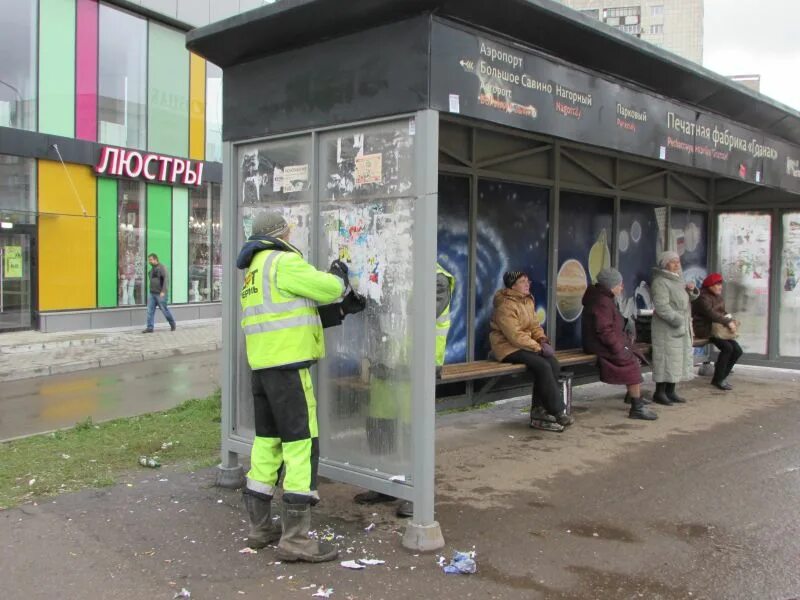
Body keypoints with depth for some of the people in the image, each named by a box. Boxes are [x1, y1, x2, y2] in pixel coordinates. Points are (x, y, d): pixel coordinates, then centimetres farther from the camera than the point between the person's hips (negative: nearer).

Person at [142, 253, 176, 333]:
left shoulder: (161, 268, -10)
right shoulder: (152, 269, 15)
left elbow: (166, 279, -19)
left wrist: (163, 291, -26)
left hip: (160, 294, -7)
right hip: (152, 294, 7)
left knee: (165, 310, 2)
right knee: (150, 311, 0)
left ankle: (172, 324, 20)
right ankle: (150, 328, 1)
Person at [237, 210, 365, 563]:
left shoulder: (255, 270, 21)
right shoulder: (282, 262, -9)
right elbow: (328, 288, -9)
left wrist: (341, 310, 16)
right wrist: (339, 275, 14)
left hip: (262, 365, 10)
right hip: (288, 365, -10)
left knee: (267, 441, 13)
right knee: (301, 443, -7)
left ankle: (259, 528, 20)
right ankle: (295, 539, -7)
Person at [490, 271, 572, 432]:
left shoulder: (528, 301, 12)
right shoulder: (505, 305, -17)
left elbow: (534, 325, 14)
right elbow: (515, 335, -22)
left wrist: (543, 340, -7)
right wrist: (538, 347, -21)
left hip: (524, 345, 8)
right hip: (507, 347, -8)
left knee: (553, 363, -16)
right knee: (543, 366, -27)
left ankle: (539, 410, -12)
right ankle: (558, 412, -17)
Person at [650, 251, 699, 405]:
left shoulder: (678, 280, 17)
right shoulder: (660, 282, -12)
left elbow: (690, 298, 27)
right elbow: (661, 306, -22)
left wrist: (692, 290, 5)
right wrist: (676, 320, -25)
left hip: (682, 327, 9)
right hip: (667, 327, -9)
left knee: (678, 358, 10)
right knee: (666, 357, -8)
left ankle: (670, 391, 17)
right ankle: (659, 393, -3)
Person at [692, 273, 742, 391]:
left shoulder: (718, 297, 16)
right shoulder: (703, 298, -13)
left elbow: (723, 312, 15)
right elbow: (711, 314, -27)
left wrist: (731, 321, -6)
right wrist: (728, 322, -29)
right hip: (705, 330, -9)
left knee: (737, 350, -2)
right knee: (727, 347, -26)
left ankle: (722, 376, 10)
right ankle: (718, 380, -14)